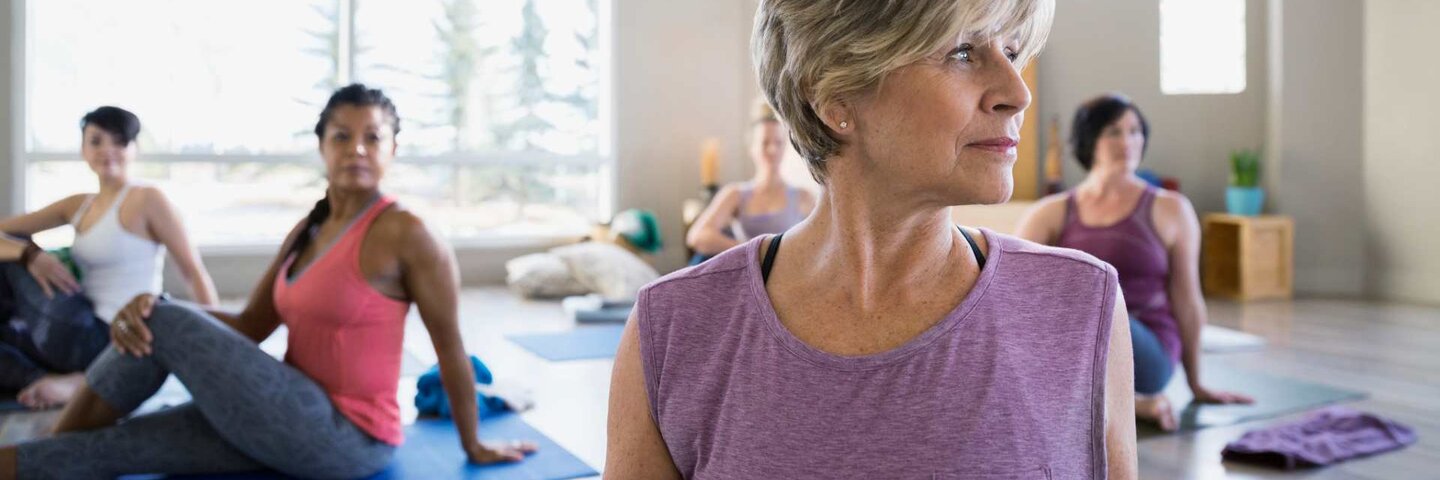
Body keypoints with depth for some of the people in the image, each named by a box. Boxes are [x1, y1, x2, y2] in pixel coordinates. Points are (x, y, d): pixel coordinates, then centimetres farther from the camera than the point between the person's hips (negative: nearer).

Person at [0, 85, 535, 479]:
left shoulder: (404, 233, -16)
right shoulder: (306, 229, 9)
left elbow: (450, 346, -11)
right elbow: (252, 326, 10)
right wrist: (148, 307, -8)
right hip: (305, 423, 7)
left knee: (168, 325, -9)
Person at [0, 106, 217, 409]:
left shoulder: (147, 199, -8)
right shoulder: (78, 206, 12)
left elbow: (194, 272, -9)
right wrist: (29, 254, -14)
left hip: (111, 341, -8)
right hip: (85, 340, 8)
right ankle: (58, 382, -8)